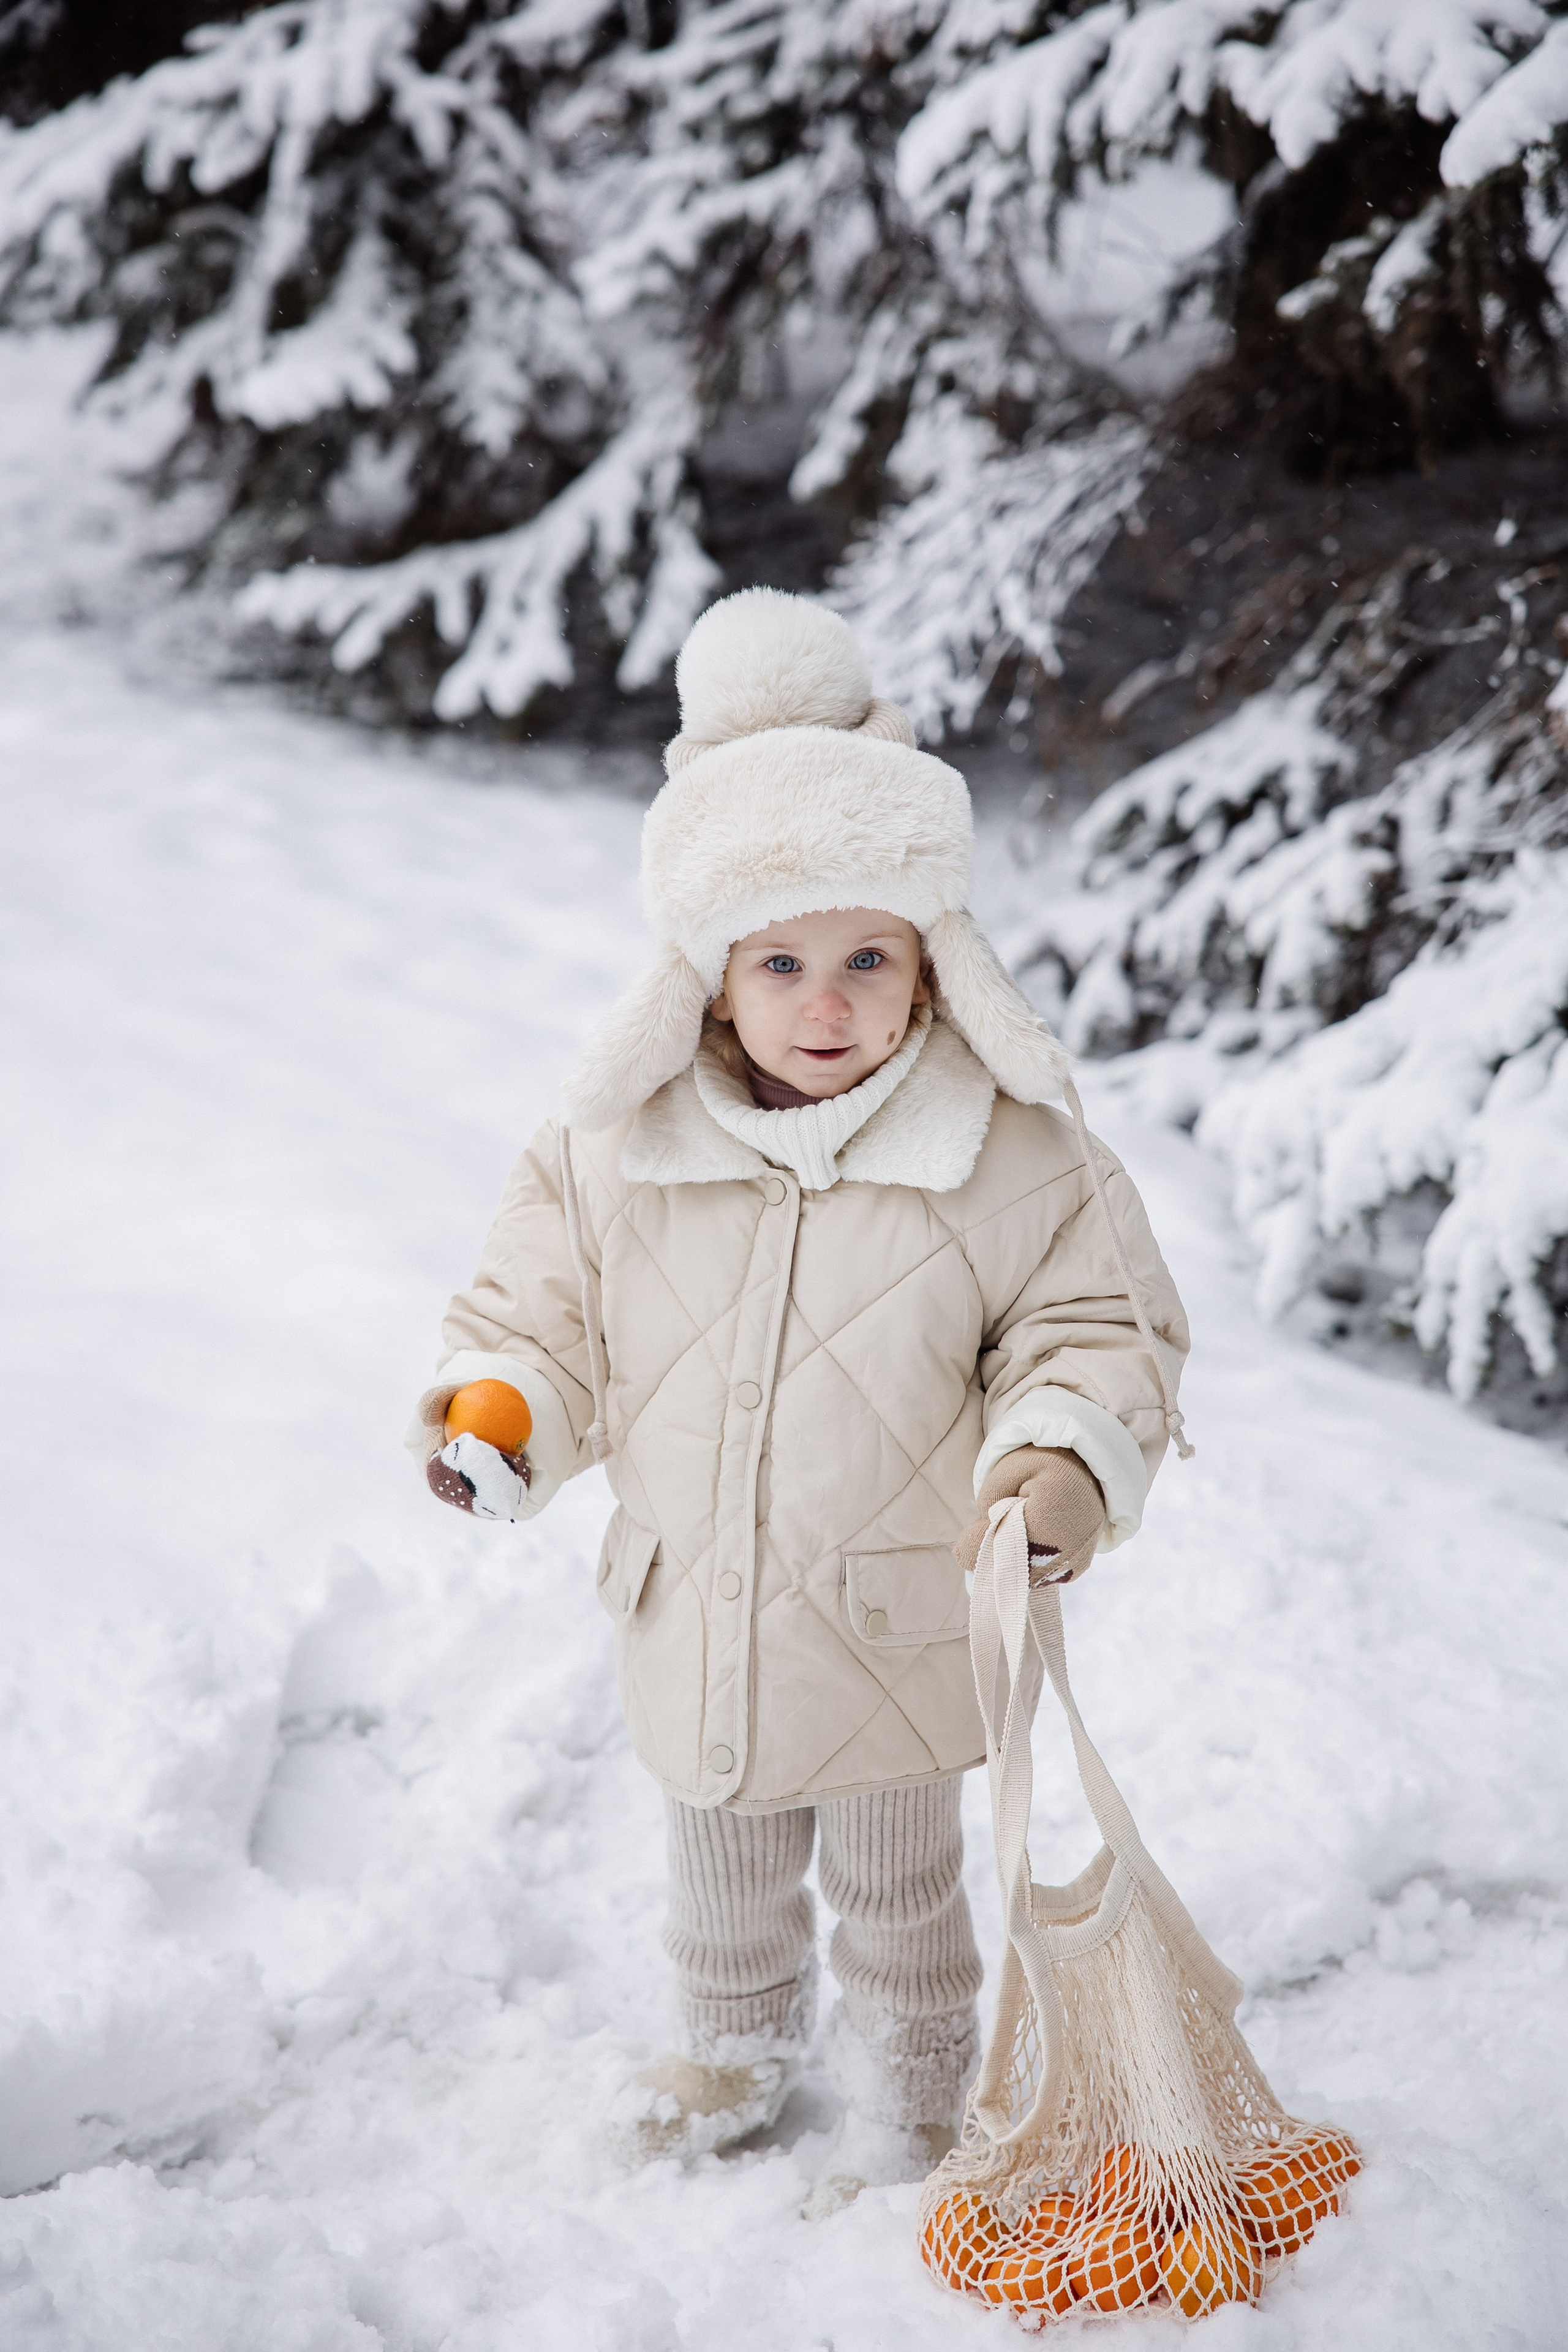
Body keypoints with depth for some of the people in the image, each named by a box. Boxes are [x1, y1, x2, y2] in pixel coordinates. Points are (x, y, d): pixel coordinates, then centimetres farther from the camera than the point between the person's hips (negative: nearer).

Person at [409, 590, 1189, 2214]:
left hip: (900, 1623, -3)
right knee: (720, 1873, 28)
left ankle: (904, 2094, 46)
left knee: (896, 1891, 20)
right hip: (689, 1620, 3)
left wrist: (1072, 1456, -28)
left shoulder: (1007, 1157, -18)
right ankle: (733, 2047, 56)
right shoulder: (615, 1149, -11)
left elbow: (1098, 1324, -10)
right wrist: (495, 1408, -19)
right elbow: (544, 1305, 1)